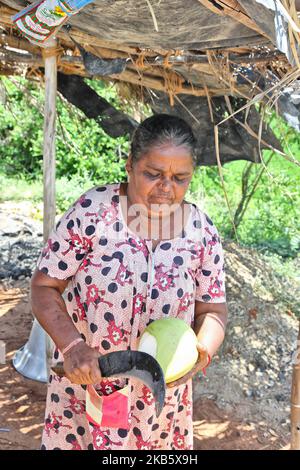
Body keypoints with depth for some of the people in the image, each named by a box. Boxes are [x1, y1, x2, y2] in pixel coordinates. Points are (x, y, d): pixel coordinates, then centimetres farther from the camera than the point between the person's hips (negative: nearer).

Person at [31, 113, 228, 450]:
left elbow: (212, 311, 2)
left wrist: (202, 351, -19)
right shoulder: (92, 211, -15)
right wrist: (73, 346, -25)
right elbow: (44, 287, -9)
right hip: (83, 384, -2)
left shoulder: (202, 233, -7)